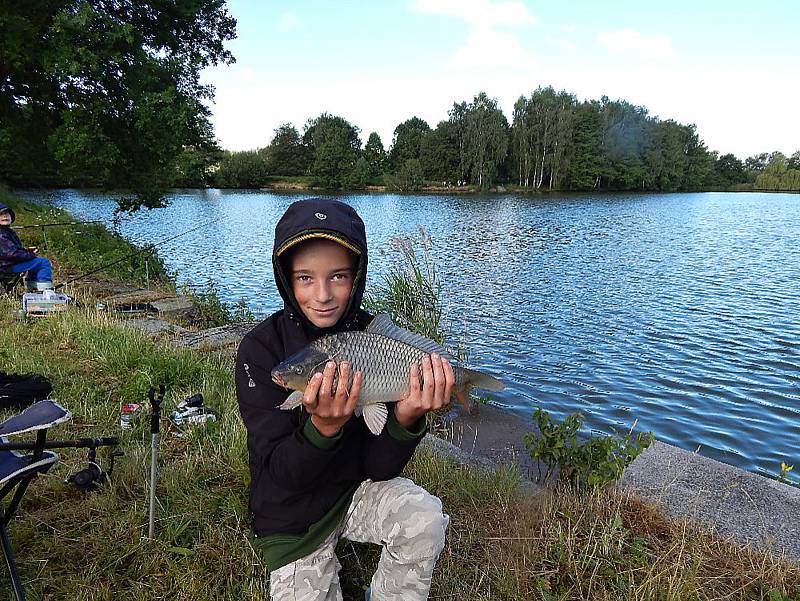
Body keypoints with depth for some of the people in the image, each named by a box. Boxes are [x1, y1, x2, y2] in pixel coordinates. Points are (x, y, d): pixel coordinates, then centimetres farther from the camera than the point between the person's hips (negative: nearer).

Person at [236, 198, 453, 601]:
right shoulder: (260, 349, -20)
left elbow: (379, 467, -16)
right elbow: (279, 474, -23)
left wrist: (406, 419, -36)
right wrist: (322, 428, -42)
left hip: (358, 489, 1)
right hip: (292, 515, 0)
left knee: (425, 518, -24)